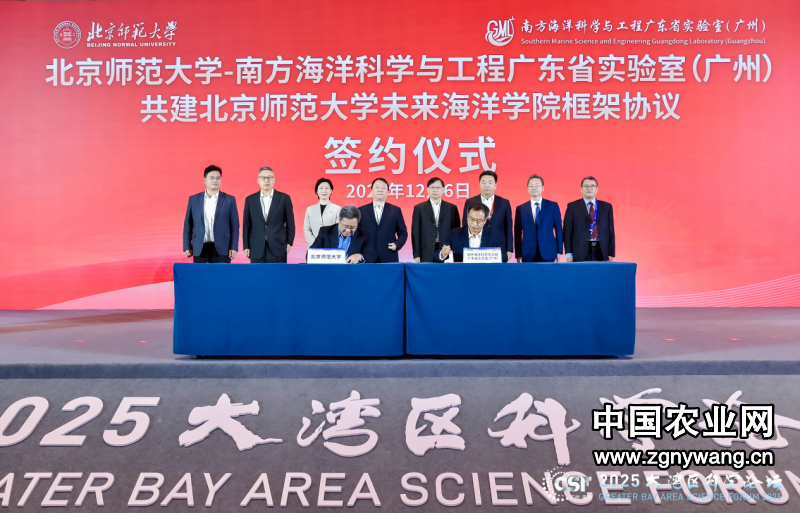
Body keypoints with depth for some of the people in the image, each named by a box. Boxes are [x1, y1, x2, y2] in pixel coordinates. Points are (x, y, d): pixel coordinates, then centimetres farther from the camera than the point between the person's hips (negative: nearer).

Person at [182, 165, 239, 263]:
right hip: (200, 250, 2)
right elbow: (188, 225, 11)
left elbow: (234, 226, 3)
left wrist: (234, 248, -5)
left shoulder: (229, 200, 5)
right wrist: (187, 247, 4)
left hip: (221, 250, -1)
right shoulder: (194, 199, 9)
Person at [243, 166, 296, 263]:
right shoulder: (250, 199, 9)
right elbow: (247, 225, 9)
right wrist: (246, 246, 4)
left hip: (278, 248, -1)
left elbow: (290, 223, 6)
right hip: (257, 250, 1)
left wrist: (289, 243, 0)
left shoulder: (284, 198, 4)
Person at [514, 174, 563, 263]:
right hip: (528, 256, 0)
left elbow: (558, 229, 6)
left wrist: (559, 252, 0)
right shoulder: (521, 209, 7)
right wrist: (518, 255, -1)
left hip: (549, 255, 0)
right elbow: (517, 234, 6)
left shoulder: (553, 206, 6)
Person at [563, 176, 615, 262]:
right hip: (580, 253, -2)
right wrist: (569, 254, -5)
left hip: (601, 252, 2)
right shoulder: (572, 207, 6)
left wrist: (611, 253, 4)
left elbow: (610, 230, 10)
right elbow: (567, 231, 2)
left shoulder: (607, 207, 12)